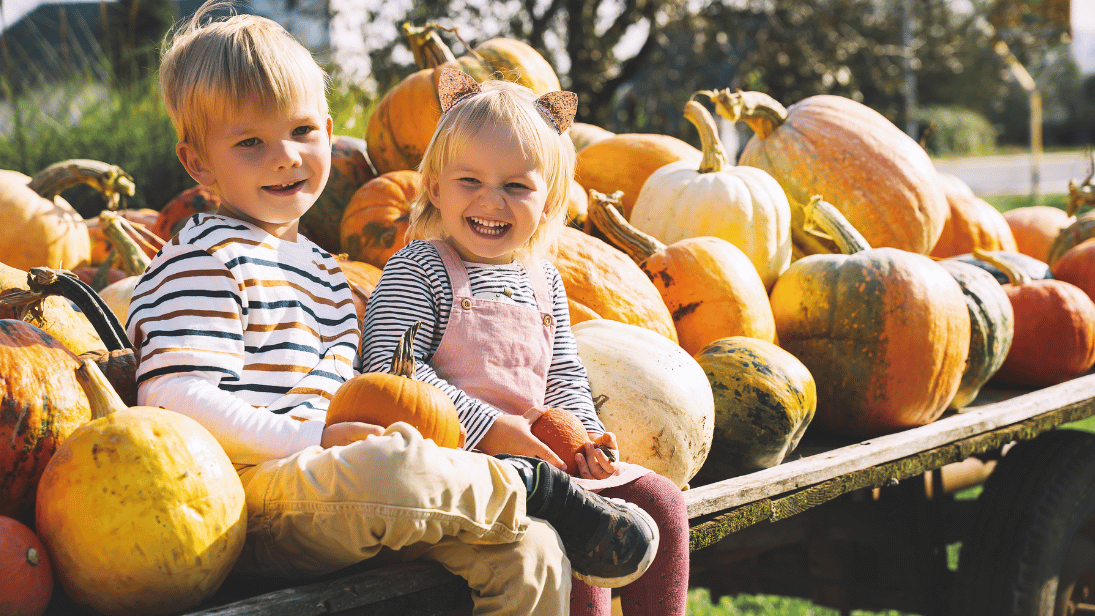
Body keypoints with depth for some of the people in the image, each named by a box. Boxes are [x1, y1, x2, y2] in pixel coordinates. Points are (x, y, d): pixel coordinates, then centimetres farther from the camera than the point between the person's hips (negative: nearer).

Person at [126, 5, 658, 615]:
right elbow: (174, 399, -16)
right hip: (246, 494, -8)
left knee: (531, 554, -13)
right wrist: (315, 439, -19)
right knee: (390, 467, -38)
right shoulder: (206, 258, -4)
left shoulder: (324, 270, 26)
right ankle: (532, 484, -11)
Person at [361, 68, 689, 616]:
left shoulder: (543, 280, 16)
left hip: (541, 456, 8)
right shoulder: (415, 272, -6)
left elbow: (563, 375, 23)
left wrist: (586, 432, 1)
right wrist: (487, 427, -22)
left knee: (659, 501, 2)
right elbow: (393, 373, -17)